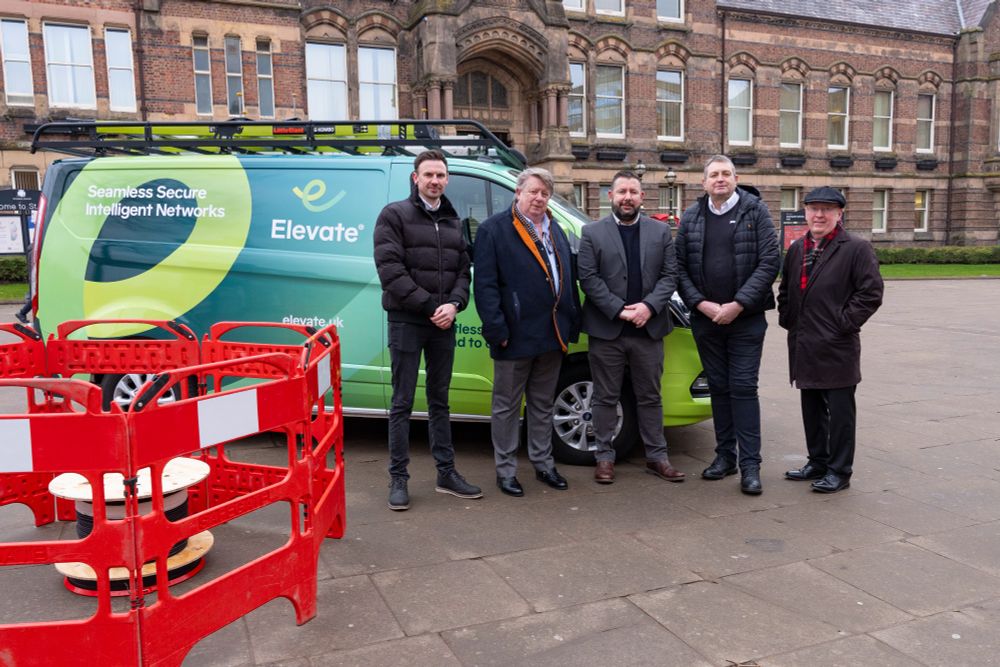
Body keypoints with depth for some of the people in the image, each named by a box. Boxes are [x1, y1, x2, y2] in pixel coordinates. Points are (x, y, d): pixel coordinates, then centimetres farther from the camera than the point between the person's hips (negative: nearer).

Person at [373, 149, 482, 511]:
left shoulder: (453, 222, 14)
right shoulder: (395, 215, -3)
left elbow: (463, 270, 10)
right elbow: (390, 269, -12)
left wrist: (453, 304, -10)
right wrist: (429, 306, -15)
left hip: (443, 323, 5)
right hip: (406, 322, -5)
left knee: (440, 401, 13)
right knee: (402, 403, 1)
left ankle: (446, 473, 21)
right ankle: (398, 478, 9)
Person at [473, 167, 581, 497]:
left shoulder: (555, 230, 14)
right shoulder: (494, 229, -7)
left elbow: (569, 279, 16)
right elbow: (485, 284, -12)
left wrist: (572, 323, 9)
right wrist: (496, 329, -18)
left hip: (552, 335, 6)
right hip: (515, 336, -6)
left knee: (543, 404, 17)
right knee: (507, 406, 6)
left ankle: (543, 463, 30)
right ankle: (506, 470, 17)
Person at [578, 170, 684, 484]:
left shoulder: (661, 231, 10)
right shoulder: (592, 232, 2)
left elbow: (670, 274, 3)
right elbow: (588, 278, -5)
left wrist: (648, 306, -12)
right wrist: (619, 310, -14)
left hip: (648, 328, 2)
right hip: (606, 329, -2)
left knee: (650, 397, 11)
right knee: (606, 398, 6)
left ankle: (657, 456, 22)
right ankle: (605, 457, 17)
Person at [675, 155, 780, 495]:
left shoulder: (755, 211, -1)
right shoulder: (691, 217, 7)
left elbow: (770, 261, -8)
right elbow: (679, 266, 3)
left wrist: (738, 305, -14)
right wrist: (700, 303, -9)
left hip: (746, 318, -3)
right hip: (705, 318, 3)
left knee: (744, 388, -3)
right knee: (718, 387, 11)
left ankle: (750, 464, 3)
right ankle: (725, 455, 22)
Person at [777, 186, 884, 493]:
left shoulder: (857, 248, -6)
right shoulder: (797, 249, 14)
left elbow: (871, 293, -11)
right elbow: (785, 289, 25)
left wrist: (844, 322, -13)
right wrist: (786, 318, 13)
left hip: (837, 348, -7)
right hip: (803, 347, 7)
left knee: (840, 411, 2)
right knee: (811, 408, 16)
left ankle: (839, 471, 12)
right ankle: (817, 462, 29)